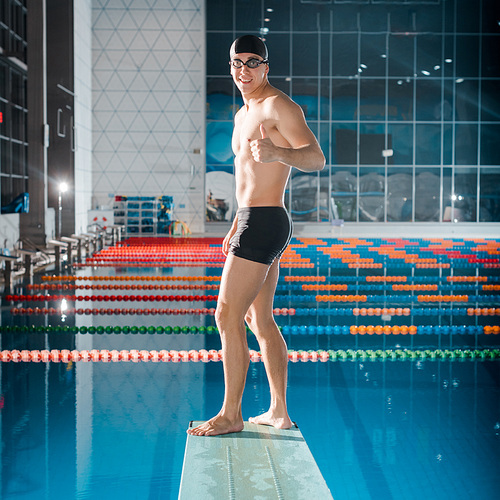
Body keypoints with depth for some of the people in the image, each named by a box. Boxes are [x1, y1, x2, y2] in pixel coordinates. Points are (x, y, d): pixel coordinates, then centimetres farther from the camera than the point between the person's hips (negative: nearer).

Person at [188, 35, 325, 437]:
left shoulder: (279, 105, -9)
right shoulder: (243, 115, 20)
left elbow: (316, 158, -21)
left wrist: (276, 152, -40)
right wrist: (236, 226, 29)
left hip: (264, 223, -10)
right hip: (252, 221, 10)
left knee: (227, 316, -9)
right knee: (260, 319, 14)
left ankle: (231, 414, -1)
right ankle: (279, 412, 21)